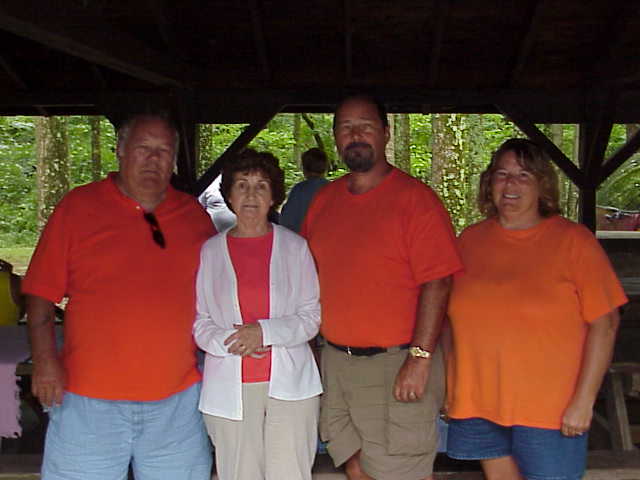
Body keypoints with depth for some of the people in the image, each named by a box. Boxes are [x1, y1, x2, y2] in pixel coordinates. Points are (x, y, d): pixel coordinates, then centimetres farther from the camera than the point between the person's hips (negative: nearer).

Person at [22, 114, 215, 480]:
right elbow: (42, 292, -1)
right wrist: (45, 359, -9)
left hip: (177, 401, 3)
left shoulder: (195, 215, 8)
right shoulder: (77, 206, 0)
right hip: (90, 400, -2)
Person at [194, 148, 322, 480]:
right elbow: (199, 322, 6)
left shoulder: (294, 247, 5)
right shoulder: (210, 251, 7)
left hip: (290, 382, 0)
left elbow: (311, 317, 2)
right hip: (230, 387, 1)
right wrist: (231, 342, -13)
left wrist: (264, 331, -14)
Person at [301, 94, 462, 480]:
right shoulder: (324, 199, 9)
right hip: (336, 359, 6)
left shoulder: (415, 198, -10)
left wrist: (420, 359, -19)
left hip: (397, 363, -6)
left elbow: (436, 283, -15)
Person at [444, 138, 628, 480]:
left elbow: (604, 324, -7)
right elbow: (453, 317, 11)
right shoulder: (470, 241, 6)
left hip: (549, 411, -3)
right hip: (477, 404, 3)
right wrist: (449, 388, 9)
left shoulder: (573, 241, -5)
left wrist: (584, 400, -12)